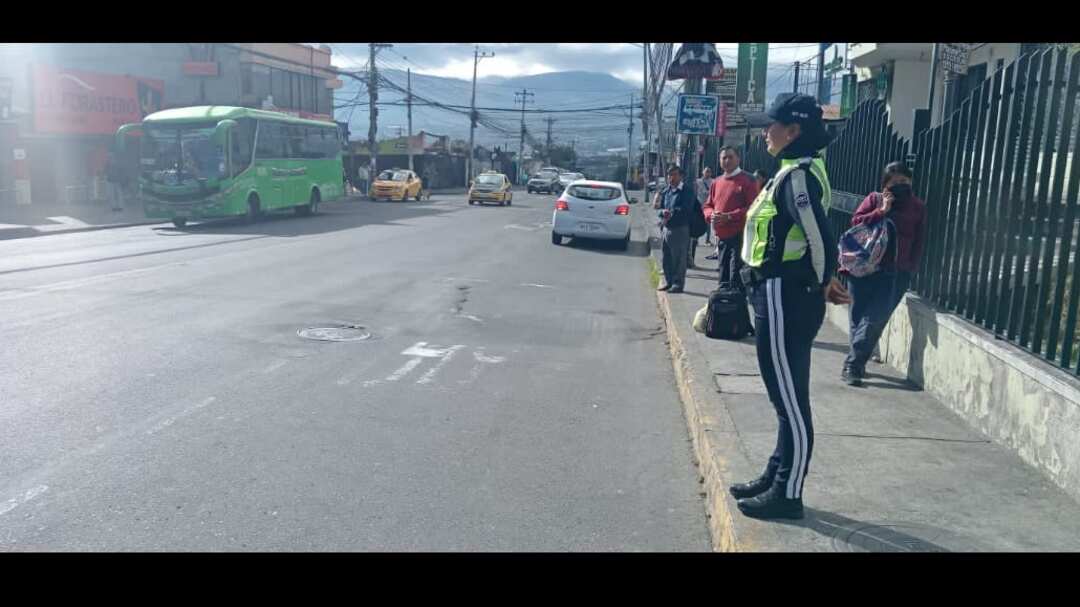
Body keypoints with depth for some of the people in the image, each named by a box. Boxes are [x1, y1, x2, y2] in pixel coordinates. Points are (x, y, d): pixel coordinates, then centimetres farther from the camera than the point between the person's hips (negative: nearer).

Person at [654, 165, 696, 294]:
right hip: (665, 228, 7)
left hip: (679, 229, -7)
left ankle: (678, 284, 5)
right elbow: (659, 207, 11)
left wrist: (672, 212, -18)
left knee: (678, 259, -2)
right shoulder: (665, 191, 14)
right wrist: (663, 212, -11)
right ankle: (668, 281, 26)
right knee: (666, 258, 14)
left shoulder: (686, 191, -6)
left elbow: (686, 210, -16)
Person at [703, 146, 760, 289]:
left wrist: (728, 217, -18)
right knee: (723, 276, 14)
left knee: (737, 278, -10)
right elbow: (707, 206, 20)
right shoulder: (716, 182, 16)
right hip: (721, 236, 7)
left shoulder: (747, 181, -4)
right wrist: (711, 214, -4)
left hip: (740, 236, -7)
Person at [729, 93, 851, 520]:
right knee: (787, 397, 17)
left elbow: (820, 238, -22)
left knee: (790, 400, -1)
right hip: (785, 296, 11)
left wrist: (824, 283, -7)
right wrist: (823, 283, 11)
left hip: (784, 298, -11)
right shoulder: (796, 170, 15)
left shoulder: (796, 175, -17)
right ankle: (776, 479, 30)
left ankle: (788, 495, 11)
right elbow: (809, 238, 17)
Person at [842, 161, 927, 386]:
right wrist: (882, 211, -12)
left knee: (875, 319, -9)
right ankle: (856, 364, 16)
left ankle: (852, 365, -5)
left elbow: (919, 240, 10)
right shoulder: (874, 199, 7)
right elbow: (856, 221, -3)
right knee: (859, 316, 4)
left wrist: (911, 266, 1)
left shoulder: (918, 207, 11)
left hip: (896, 273, 0)